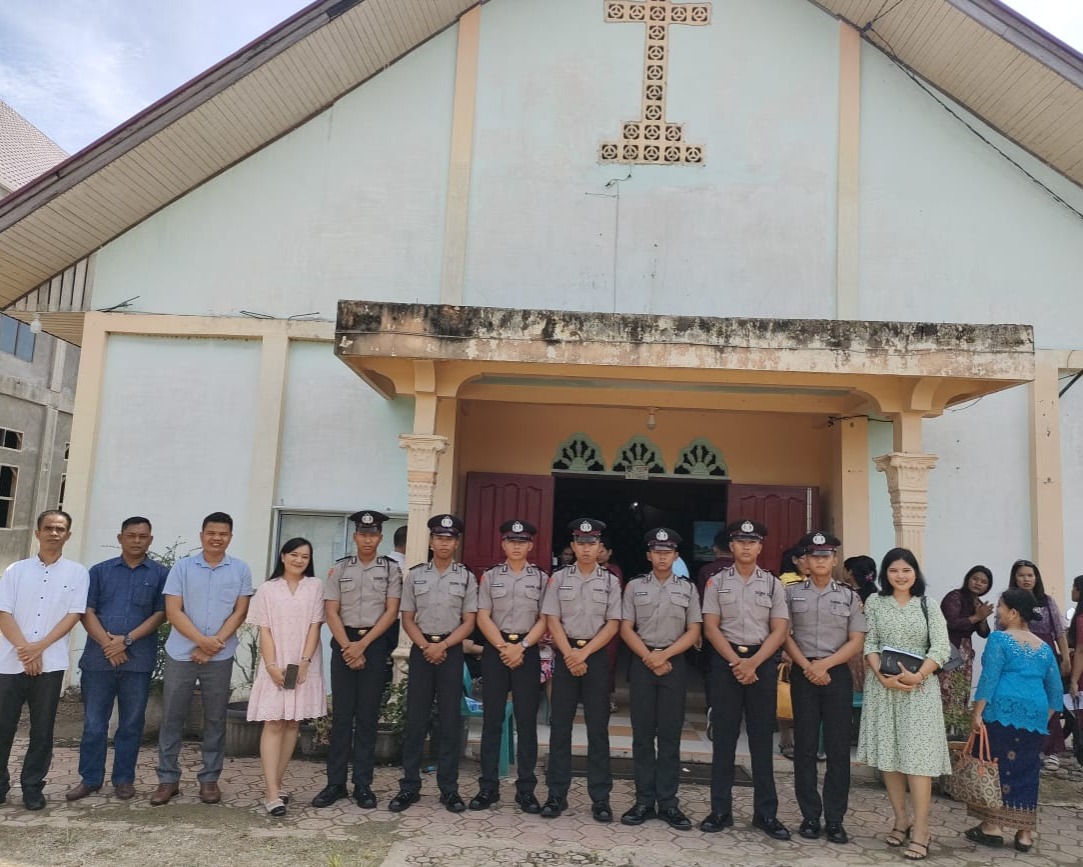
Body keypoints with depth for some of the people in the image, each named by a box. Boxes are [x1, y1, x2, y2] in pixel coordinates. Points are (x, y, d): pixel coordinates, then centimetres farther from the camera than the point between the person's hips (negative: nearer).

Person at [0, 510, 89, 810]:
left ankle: (33, 787, 17)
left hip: (51, 663, -1)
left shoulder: (77, 572, 2)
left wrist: (39, 647, -12)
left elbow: (74, 615, -3)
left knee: (42, 729, 5)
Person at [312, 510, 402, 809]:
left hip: (375, 644, -1)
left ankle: (363, 785, 11)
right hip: (344, 643, 1)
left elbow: (391, 612, -3)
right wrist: (348, 647, -9)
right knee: (341, 714, 4)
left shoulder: (391, 569, 1)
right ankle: (335, 783, 12)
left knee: (367, 716, 4)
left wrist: (363, 644, -10)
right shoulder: (339, 569, 5)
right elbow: (331, 612, 1)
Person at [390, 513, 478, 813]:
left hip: (452, 651, 0)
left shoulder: (466, 578, 2)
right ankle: (409, 787, 11)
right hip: (421, 650, 1)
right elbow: (407, 619, 4)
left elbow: (468, 623, 0)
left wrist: (442, 646, -13)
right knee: (415, 719, 3)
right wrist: (425, 646, -10)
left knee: (450, 721, 3)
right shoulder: (415, 575, 5)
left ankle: (449, 789, 11)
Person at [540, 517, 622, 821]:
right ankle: (556, 794, 13)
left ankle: (600, 798, 11)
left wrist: (584, 653, -11)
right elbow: (552, 620, 0)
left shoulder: (610, 581, 3)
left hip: (596, 656, 0)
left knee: (598, 728, 4)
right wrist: (569, 654, -11)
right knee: (560, 726, 5)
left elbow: (612, 624, -2)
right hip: (565, 655, 0)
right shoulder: (559, 578, 4)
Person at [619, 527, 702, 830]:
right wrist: (649, 658, -9)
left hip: (674, 664, 0)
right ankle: (644, 801, 9)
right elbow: (626, 629, 2)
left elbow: (693, 631, 1)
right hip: (642, 663, 0)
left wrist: (664, 656, -10)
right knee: (642, 733, 3)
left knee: (670, 734, 2)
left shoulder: (688, 588, 6)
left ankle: (668, 803, 8)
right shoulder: (634, 586, 5)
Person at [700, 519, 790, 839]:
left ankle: (766, 813, 14)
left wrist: (753, 663, -12)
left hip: (763, 662, 1)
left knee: (762, 738, 6)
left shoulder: (773, 584, 6)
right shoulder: (717, 582, 4)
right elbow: (710, 627, -1)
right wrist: (735, 662, -12)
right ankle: (720, 810, 12)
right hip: (726, 661, 0)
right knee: (724, 736, 4)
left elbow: (779, 631, 0)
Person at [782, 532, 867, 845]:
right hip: (803, 674, 0)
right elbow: (784, 635, 0)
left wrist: (825, 664, -10)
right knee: (805, 746, 4)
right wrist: (807, 666, -11)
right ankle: (810, 815, 12)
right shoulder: (792, 593, 5)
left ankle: (835, 818, 9)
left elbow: (856, 641, 1)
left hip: (837, 674, 0)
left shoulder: (849, 596, 6)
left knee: (838, 747, 1)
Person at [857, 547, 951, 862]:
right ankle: (901, 822, 16)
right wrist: (882, 675, -14)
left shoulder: (928, 605, 4)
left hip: (919, 688, -1)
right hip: (883, 686, 2)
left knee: (918, 758, -5)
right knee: (888, 756, 5)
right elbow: (869, 644, 2)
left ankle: (920, 831, -1)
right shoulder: (874, 603, 6)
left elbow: (941, 647, -3)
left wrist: (918, 675, -16)